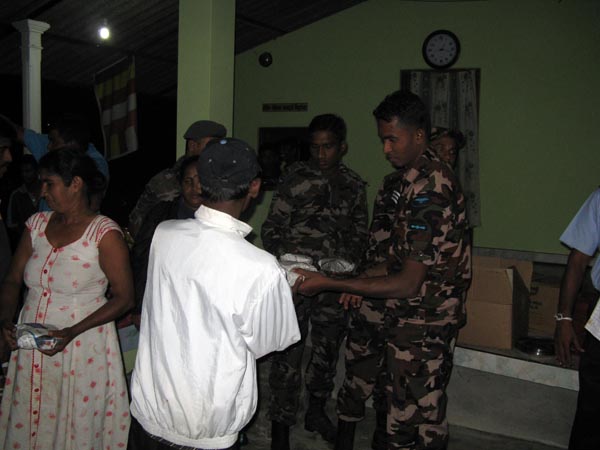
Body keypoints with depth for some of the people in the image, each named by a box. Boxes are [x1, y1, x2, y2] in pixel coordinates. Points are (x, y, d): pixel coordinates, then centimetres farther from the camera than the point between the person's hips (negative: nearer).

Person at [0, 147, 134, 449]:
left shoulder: (104, 234, -12)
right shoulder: (37, 224, 6)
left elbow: (124, 298, -12)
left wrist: (73, 332, -20)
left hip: (82, 349, -5)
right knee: (28, 424, 14)